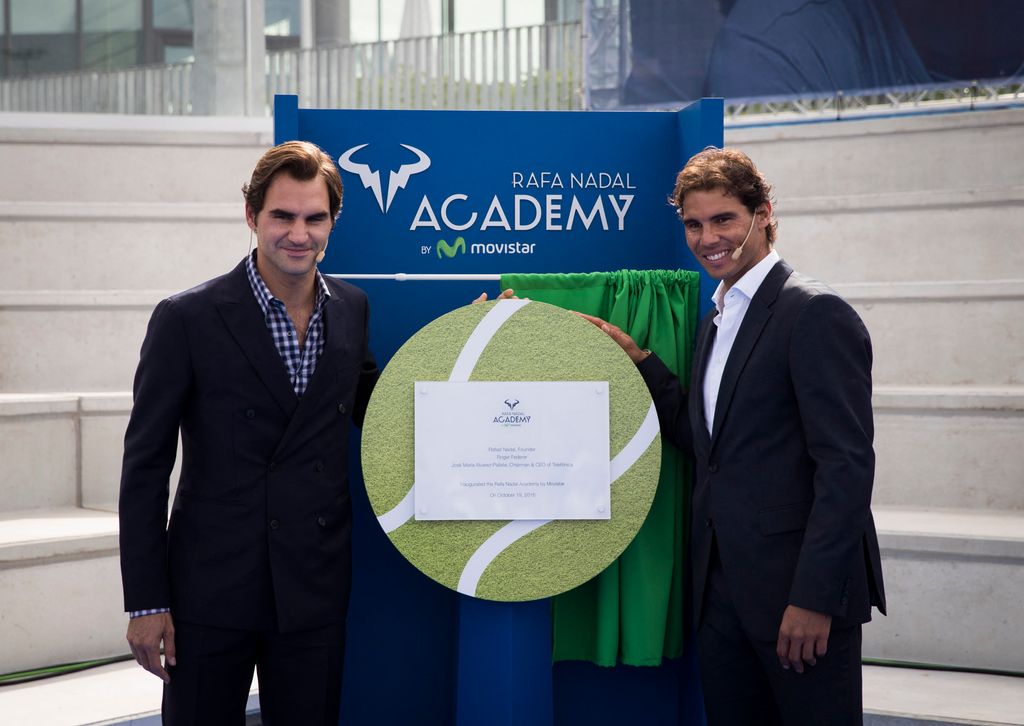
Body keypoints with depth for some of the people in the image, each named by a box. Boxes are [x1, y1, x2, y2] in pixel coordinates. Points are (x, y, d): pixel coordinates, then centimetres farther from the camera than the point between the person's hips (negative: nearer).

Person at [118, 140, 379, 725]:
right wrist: (146, 601, -9)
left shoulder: (352, 310, 5)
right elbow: (145, 466, -6)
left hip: (316, 590, 3)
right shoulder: (187, 319, -8)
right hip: (211, 590, -3)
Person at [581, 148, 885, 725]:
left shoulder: (816, 314, -12)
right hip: (723, 587, 8)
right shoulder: (718, 321, 16)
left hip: (800, 590, -8)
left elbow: (847, 462, -17)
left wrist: (815, 597, -21)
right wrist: (637, 358, 7)